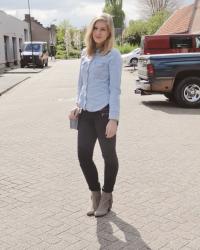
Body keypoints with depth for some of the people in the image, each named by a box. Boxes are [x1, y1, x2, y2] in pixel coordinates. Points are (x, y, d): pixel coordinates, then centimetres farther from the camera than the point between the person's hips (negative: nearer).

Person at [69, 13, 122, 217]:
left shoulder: (113, 55, -5)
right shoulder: (85, 53, 12)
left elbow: (114, 89, -10)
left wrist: (113, 119, -16)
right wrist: (77, 106, 12)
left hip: (104, 112, -6)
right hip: (86, 113, 6)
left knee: (109, 156, 8)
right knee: (83, 156, 5)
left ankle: (106, 197, 25)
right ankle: (95, 195, 25)